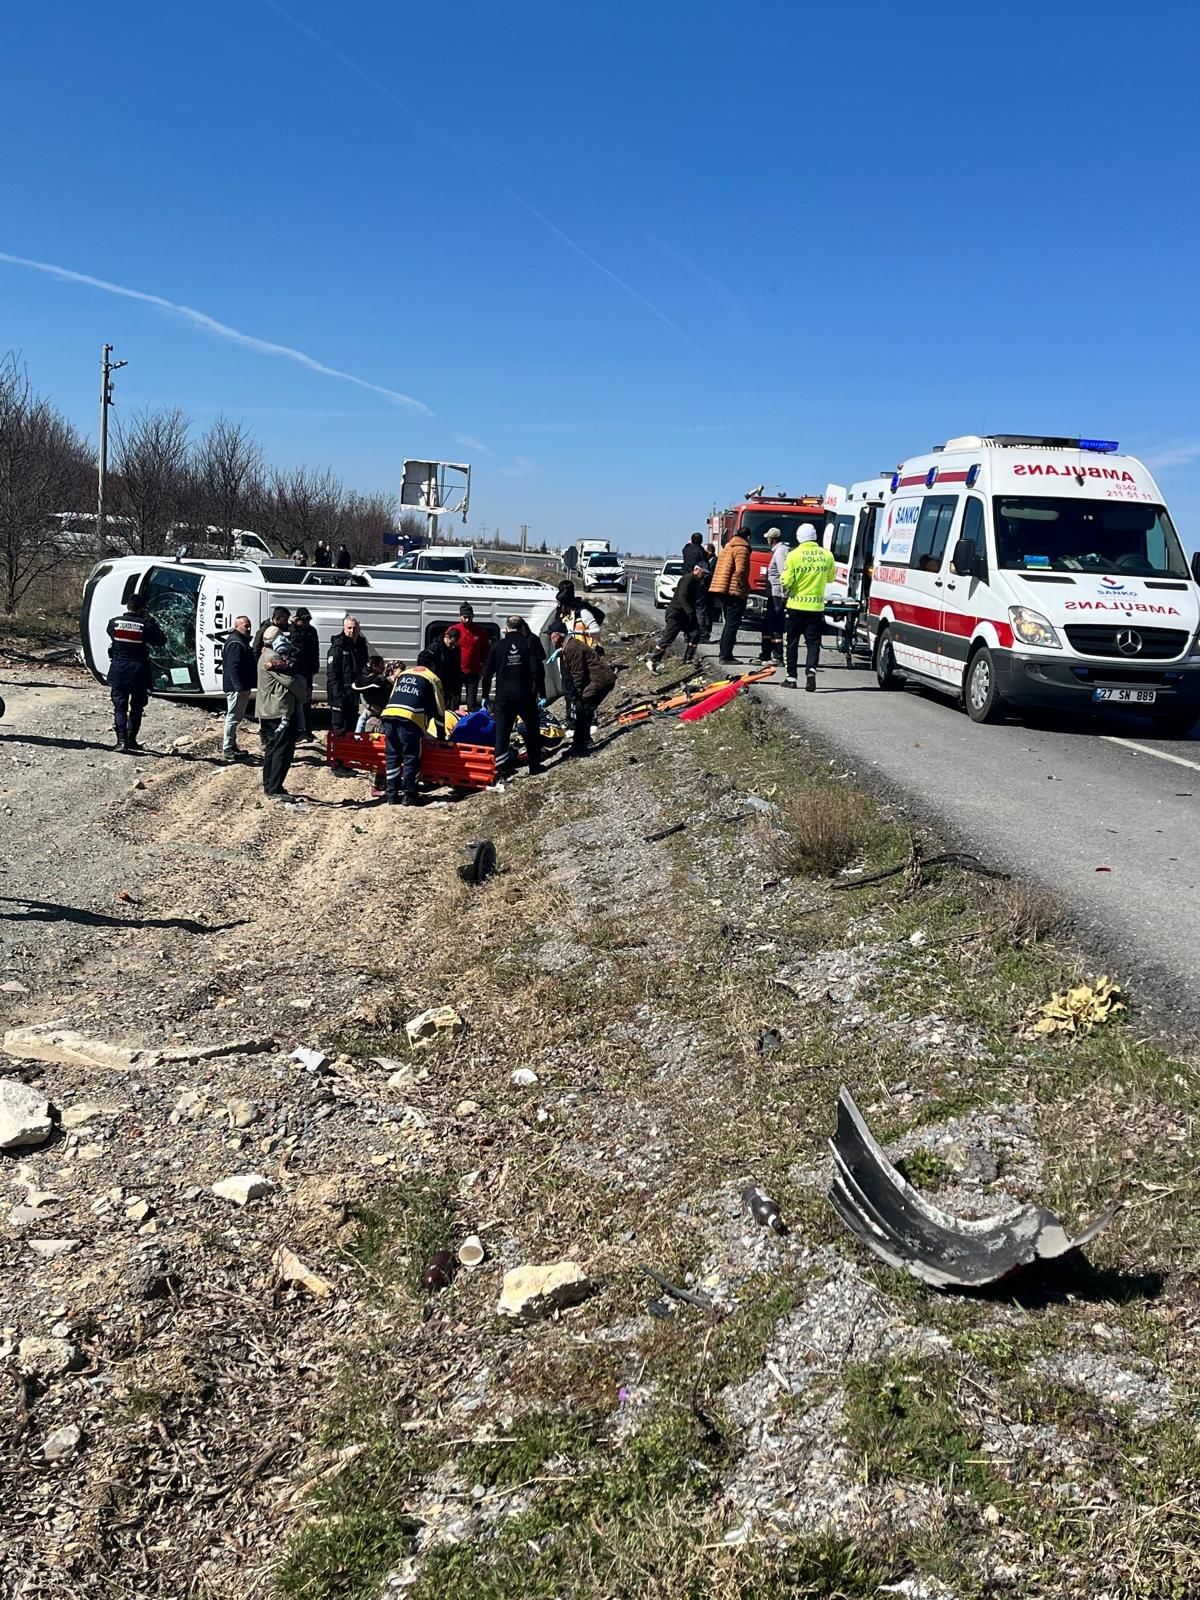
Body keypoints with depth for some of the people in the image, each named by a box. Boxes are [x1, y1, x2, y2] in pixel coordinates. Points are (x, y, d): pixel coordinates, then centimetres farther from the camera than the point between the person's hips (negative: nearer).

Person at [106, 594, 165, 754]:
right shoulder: (145, 625, -11)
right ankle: (131, 740, 16)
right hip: (138, 669, -2)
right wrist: (152, 623, 7)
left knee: (119, 706, 6)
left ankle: (121, 740, -7)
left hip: (118, 669, 2)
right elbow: (161, 641, -1)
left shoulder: (114, 622, -4)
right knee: (136, 707, 13)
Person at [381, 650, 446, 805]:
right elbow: (439, 709, 16)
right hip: (411, 718, -5)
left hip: (389, 714, 5)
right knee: (411, 758, 4)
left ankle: (392, 795, 13)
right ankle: (409, 795, 6)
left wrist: (386, 729, 40)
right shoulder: (432, 679, 17)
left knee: (392, 757, 10)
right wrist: (441, 736, 23)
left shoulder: (403, 674, 30)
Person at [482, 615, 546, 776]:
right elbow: (537, 670, -10)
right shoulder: (529, 643, -3)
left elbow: (487, 672, 4)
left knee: (501, 732, 3)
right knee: (532, 730, 15)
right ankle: (535, 765, 16)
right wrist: (542, 694, -4)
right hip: (525, 695, -1)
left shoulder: (498, 645, 2)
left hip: (503, 696, 1)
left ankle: (499, 767, -6)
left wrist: (485, 695, 12)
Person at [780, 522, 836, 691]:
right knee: (813, 642, 6)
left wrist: (786, 590, 8)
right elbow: (830, 578, 12)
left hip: (796, 605, -1)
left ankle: (791, 678, 13)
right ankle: (811, 669, -16)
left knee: (793, 642, 10)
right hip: (817, 606, 2)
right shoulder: (827, 555, -2)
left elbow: (786, 581, -12)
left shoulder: (794, 555, -11)